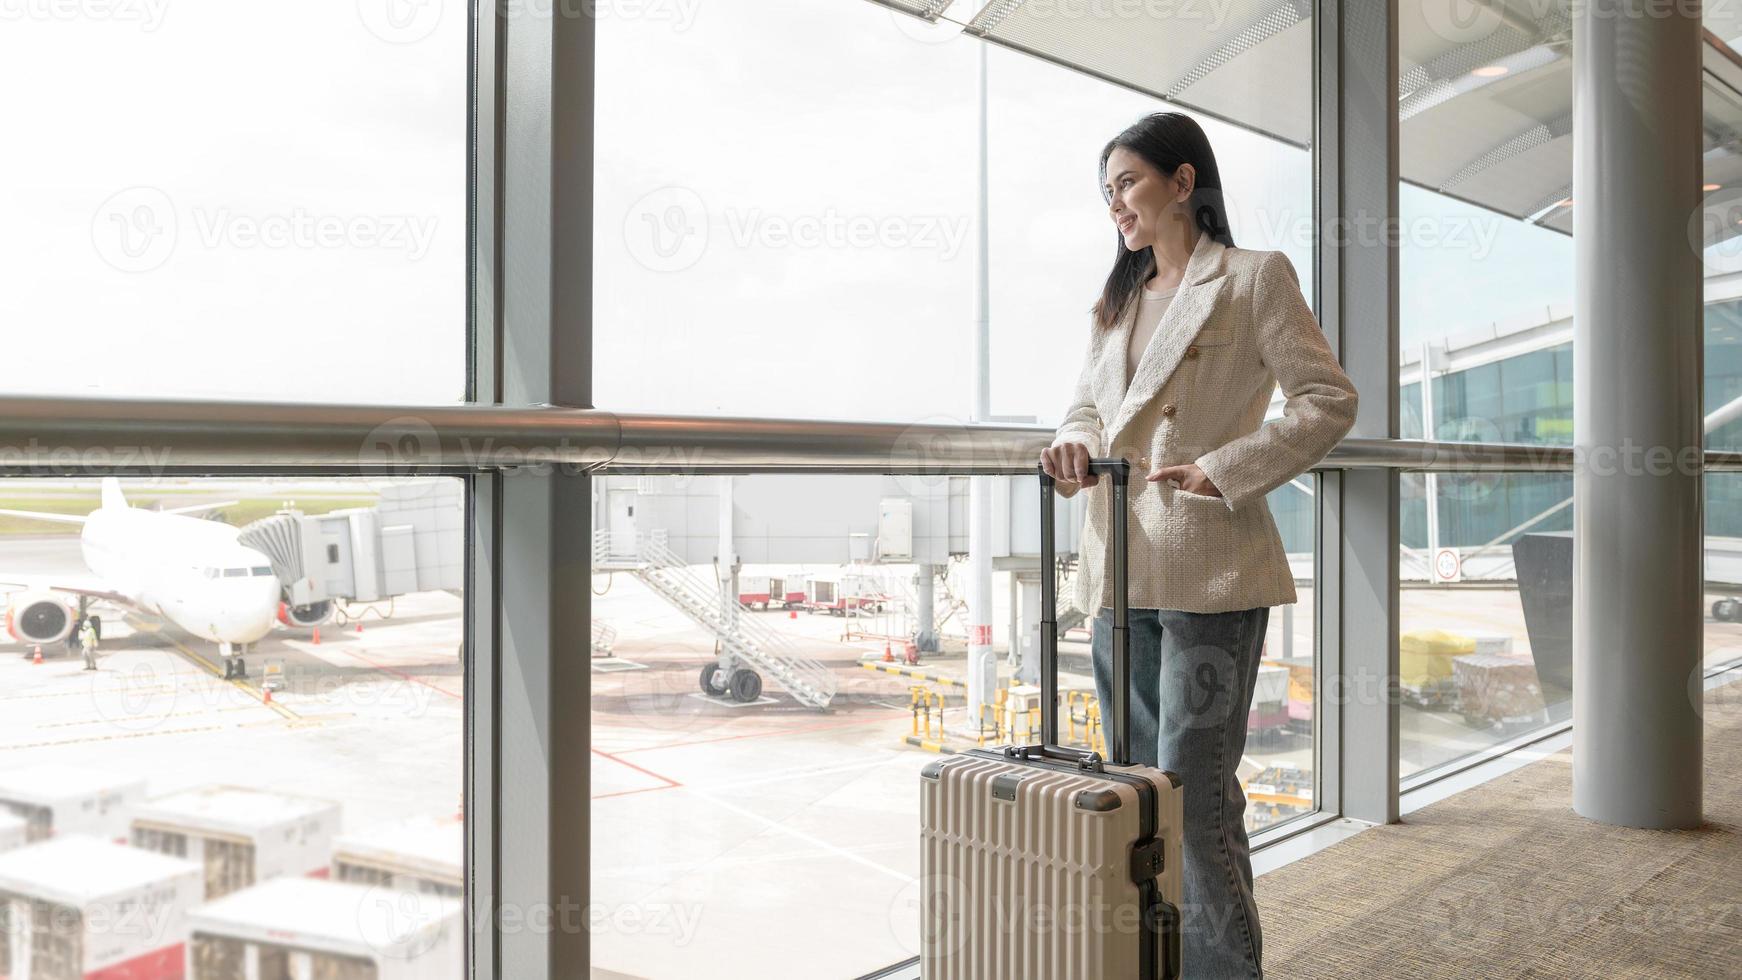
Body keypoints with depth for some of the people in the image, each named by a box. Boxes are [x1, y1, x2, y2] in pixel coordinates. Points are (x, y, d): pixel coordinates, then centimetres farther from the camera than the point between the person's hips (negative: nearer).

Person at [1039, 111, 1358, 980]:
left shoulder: (1254, 278, 0)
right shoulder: (1114, 301, 20)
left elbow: (1328, 401, -4)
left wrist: (1224, 470, -14)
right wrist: (1075, 448, -1)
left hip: (1209, 569, -7)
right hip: (1119, 567, 7)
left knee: (1194, 788, -7)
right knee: (1137, 785, 12)